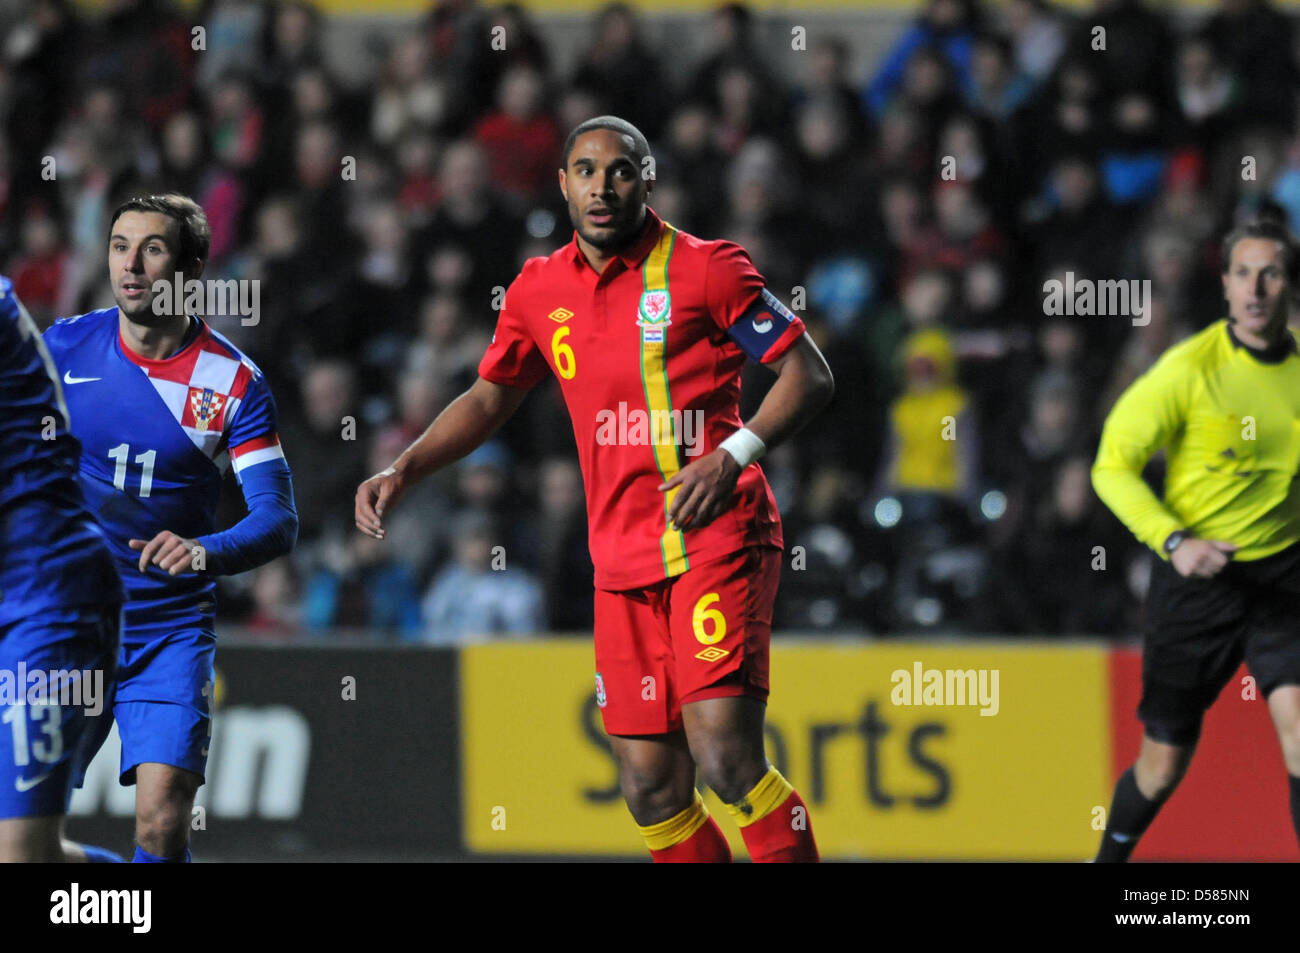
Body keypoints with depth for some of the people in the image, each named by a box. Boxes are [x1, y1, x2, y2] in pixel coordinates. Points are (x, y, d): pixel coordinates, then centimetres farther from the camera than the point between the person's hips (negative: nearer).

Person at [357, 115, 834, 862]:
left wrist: (732, 456, -16)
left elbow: (810, 374, -3)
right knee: (653, 791, 2)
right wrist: (403, 472, 14)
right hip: (624, 561, 5)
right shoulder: (540, 290, 12)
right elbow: (488, 400, 27)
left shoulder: (705, 269, -4)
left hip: (719, 541, -5)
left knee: (725, 757, -19)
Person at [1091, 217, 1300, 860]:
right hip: (1196, 578, -2)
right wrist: (1174, 541, -22)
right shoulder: (1191, 368, -12)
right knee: (1164, 763, 7)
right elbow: (1112, 466, -9)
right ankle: (1109, 857, 35)